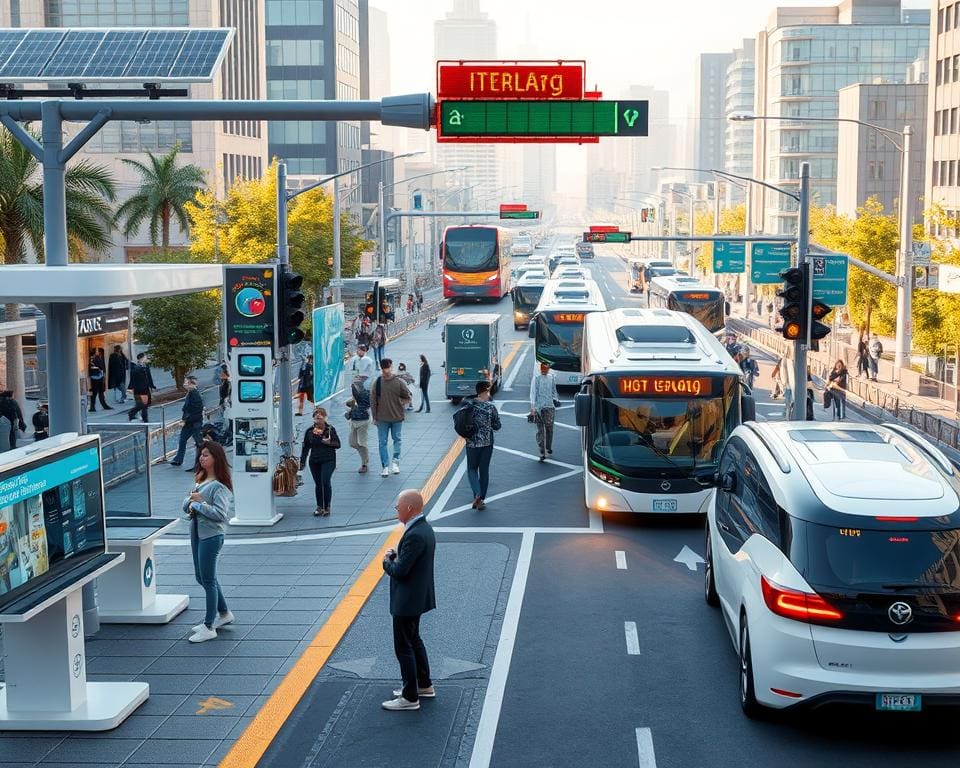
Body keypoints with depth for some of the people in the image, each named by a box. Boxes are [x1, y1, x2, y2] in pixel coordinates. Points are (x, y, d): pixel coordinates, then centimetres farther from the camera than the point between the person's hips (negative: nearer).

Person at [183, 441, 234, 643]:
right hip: (197, 533, 10)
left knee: (208, 580, -2)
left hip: (211, 536, -9)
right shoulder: (200, 480, 11)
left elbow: (220, 514, -24)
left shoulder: (219, 486, -17)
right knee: (202, 578, 19)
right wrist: (190, 504, -8)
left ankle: (209, 627, 7)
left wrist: (200, 503, -19)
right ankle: (223, 614, 35)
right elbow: (186, 503, 14)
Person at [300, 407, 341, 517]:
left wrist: (329, 442, -18)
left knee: (325, 482, -14)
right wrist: (302, 462, 6)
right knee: (318, 484, 9)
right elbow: (305, 447, 9)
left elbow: (338, 444, 1)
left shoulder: (330, 429, -2)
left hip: (328, 460, -3)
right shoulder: (310, 431, 4)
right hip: (314, 461, 3)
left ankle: (327, 507, -3)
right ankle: (319, 507, 21)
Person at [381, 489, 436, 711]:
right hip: (416, 597, 10)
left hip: (407, 601, -10)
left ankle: (410, 697, 10)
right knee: (414, 641, 23)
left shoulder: (415, 535, -27)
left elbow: (400, 571, -27)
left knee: (404, 647, 1)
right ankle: (424, 685, 36)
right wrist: (395, 556, -1)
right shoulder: (424, 528, 5)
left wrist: (387, 561, -7)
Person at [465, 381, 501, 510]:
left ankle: (477, 494, -6)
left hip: (472, 443, 1)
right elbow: (497, 427, -4)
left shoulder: (469, 406, -6)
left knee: (472, 469, 15)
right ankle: (481, 500, 14)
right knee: (484, 470, 10)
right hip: (487, 443, -1)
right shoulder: (491, 407, -10)